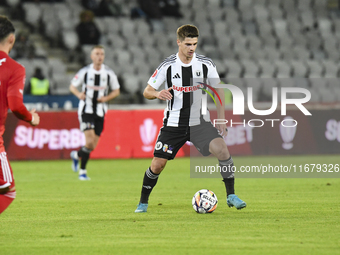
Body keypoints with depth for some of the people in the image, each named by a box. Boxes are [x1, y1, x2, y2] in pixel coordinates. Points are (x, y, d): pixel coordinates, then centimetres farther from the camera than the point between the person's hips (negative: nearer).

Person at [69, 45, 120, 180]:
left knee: (93, 146, 4)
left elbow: (116, 91, 10)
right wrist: (79, 94, -17)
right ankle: (82, 171, -5)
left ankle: (76, 155, 37)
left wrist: (106, 98, -10)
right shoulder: (85, 72, -5)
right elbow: (72, 86, 5)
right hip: (86, 110, -3)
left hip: (100, 112, 3)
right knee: (90, 141, -19)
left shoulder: (109, 73, -1)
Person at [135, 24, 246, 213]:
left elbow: (218, 91, 8)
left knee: (221, 149, -22)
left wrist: (221, 119, 1)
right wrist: (158, 94, -27)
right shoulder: (167, 66, -9)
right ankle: (143, 202, 21)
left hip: (200, 122, 1)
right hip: (173, 124, -1)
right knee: (157, 164, -3)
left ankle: (231, 196, -11)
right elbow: (147, 92, -3)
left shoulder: (206, 64, -5)